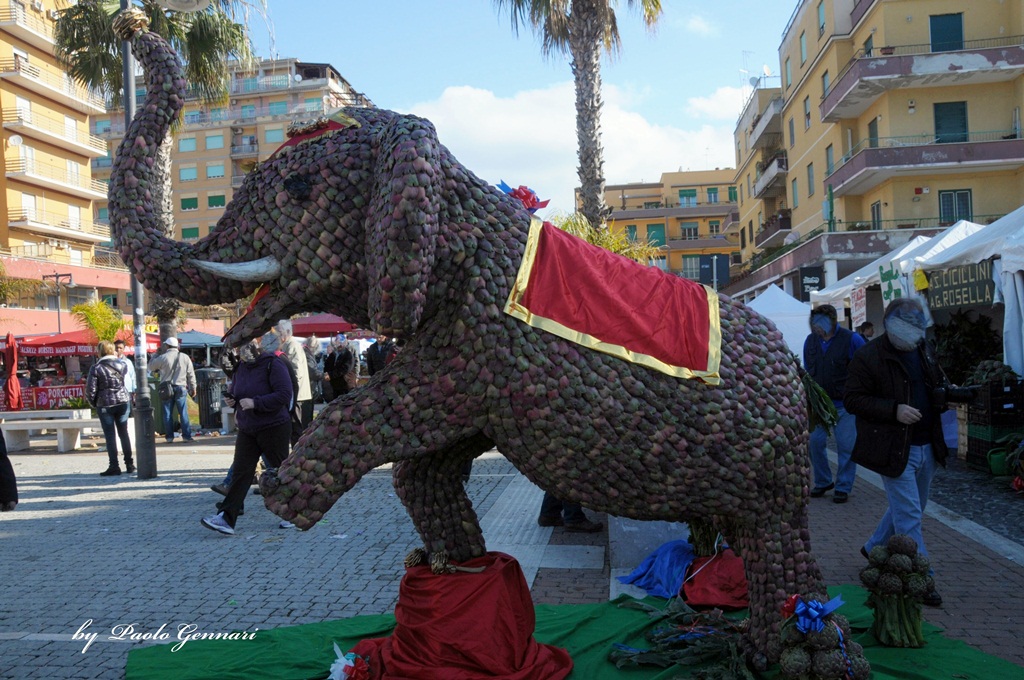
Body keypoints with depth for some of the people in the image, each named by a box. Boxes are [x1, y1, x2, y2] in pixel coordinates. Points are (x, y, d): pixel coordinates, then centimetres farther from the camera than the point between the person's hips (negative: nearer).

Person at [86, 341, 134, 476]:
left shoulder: (96, 368, -10)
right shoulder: (121, 364, 0)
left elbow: (90, 389, -10)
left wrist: (93, 403, 5)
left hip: (105, 405, -3)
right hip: (122, 401, 4)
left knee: (110, 436, 2)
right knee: (124, 433, 12)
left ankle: (114, 466, 2)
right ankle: (129, 464, 15)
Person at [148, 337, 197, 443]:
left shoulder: (163, 357, -6)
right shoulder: (185, 357, 1)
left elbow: (151, 367, 8)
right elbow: (191, 374, 5)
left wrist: (158, 371, 29)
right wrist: (193, 388, 12)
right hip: (181, 388, 1)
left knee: (167, 413, 7)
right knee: (183, 413, 3)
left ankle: (169, 436, 8)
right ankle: (186, 435, 1)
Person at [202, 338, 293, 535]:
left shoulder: (273, 364, -13)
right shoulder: (241, 367, 9)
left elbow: (284, 395, -22)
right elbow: (235, 393, 23)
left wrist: (255, 402, -25)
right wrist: (231, 400, -1)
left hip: (274, 428, -6)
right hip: (247, 429, 6)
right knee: (240, 472, -1)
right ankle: (226, 519, -6)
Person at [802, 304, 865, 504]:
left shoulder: (851, 340, -8)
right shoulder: (810, 341, 6)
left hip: (844, 404, -4)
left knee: (846, 445, 0)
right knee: (815, 442, 4)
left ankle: (843, 487, 12)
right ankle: (822, 482, 22)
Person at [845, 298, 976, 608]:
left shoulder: (923, 351, 9)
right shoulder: (868, 357, -15)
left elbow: (939, 388, 21)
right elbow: (853, 399, -15)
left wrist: (968, 393, 1)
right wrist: (895, 410, -24)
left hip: (926, 447, 8)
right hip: (895, 450, -8)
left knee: (908, 509, 20)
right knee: (909, 517, -3)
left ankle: (874, 548, 40)